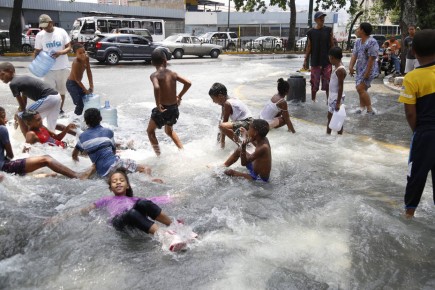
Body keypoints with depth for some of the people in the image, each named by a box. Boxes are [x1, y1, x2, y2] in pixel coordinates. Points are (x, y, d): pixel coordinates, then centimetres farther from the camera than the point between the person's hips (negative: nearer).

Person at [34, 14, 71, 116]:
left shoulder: (61, 32, -3)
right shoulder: (40, 35, -2)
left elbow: (69, 47, -2)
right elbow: (37, 51, 4)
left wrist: (60, 53, -22)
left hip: (63, 67, 0)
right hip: (48, 68, 0)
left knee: (62, 90, 12)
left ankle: (60, 109, 28)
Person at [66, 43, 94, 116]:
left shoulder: (86, 58, -10)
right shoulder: (76, 63, -30)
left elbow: (89, 72, -2)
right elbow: (77, 79, -25)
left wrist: (91, 85, -7)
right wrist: (86, 90, -18)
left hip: (78, 82, 8)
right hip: (71, 84, -8)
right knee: (80, 103, -13)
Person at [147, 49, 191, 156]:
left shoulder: (154, 75, -13)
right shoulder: (173, 73, 2)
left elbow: (156, 87, -33)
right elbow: (188, 83, 1)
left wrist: (158, 104, -23)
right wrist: (179, 96, 12)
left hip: (163, 109, -5)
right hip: (174, 108, 5)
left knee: (150, 131, 20)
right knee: (169, 131, 33)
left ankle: (159, 156, 16)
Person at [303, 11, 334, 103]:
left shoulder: (328, 30, 3)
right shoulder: (311, 32, 0)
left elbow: (332, 45, 6)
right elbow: (309, 47, 4)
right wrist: (305, 60, 1)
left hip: (327, 60, 1)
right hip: (315, 61, 0)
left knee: (328, 82, 2)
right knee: (314, 82, 5)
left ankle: (328, 99, 13)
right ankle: (313, 100, 18)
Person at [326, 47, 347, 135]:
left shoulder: (340, 70, -21)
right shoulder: (337, 68, 9)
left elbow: (340, 87, -22)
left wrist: (338, 102, -22)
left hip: (337, 98, -10)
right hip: (332, 97, 10)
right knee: (330, 117, 17)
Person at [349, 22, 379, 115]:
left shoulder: (372, 42, -18)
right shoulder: (358, 41, 8)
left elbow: (372, 58, -21)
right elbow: (354, 55, 6)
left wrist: (367, 72, -22)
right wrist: (351, 67, -7)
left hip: (368, 69, -8)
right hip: (360, 69, 8)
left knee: (360, 88, -16)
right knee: (362, 89, 15)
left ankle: (369, 109, -8)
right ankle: (362, 106, 31)